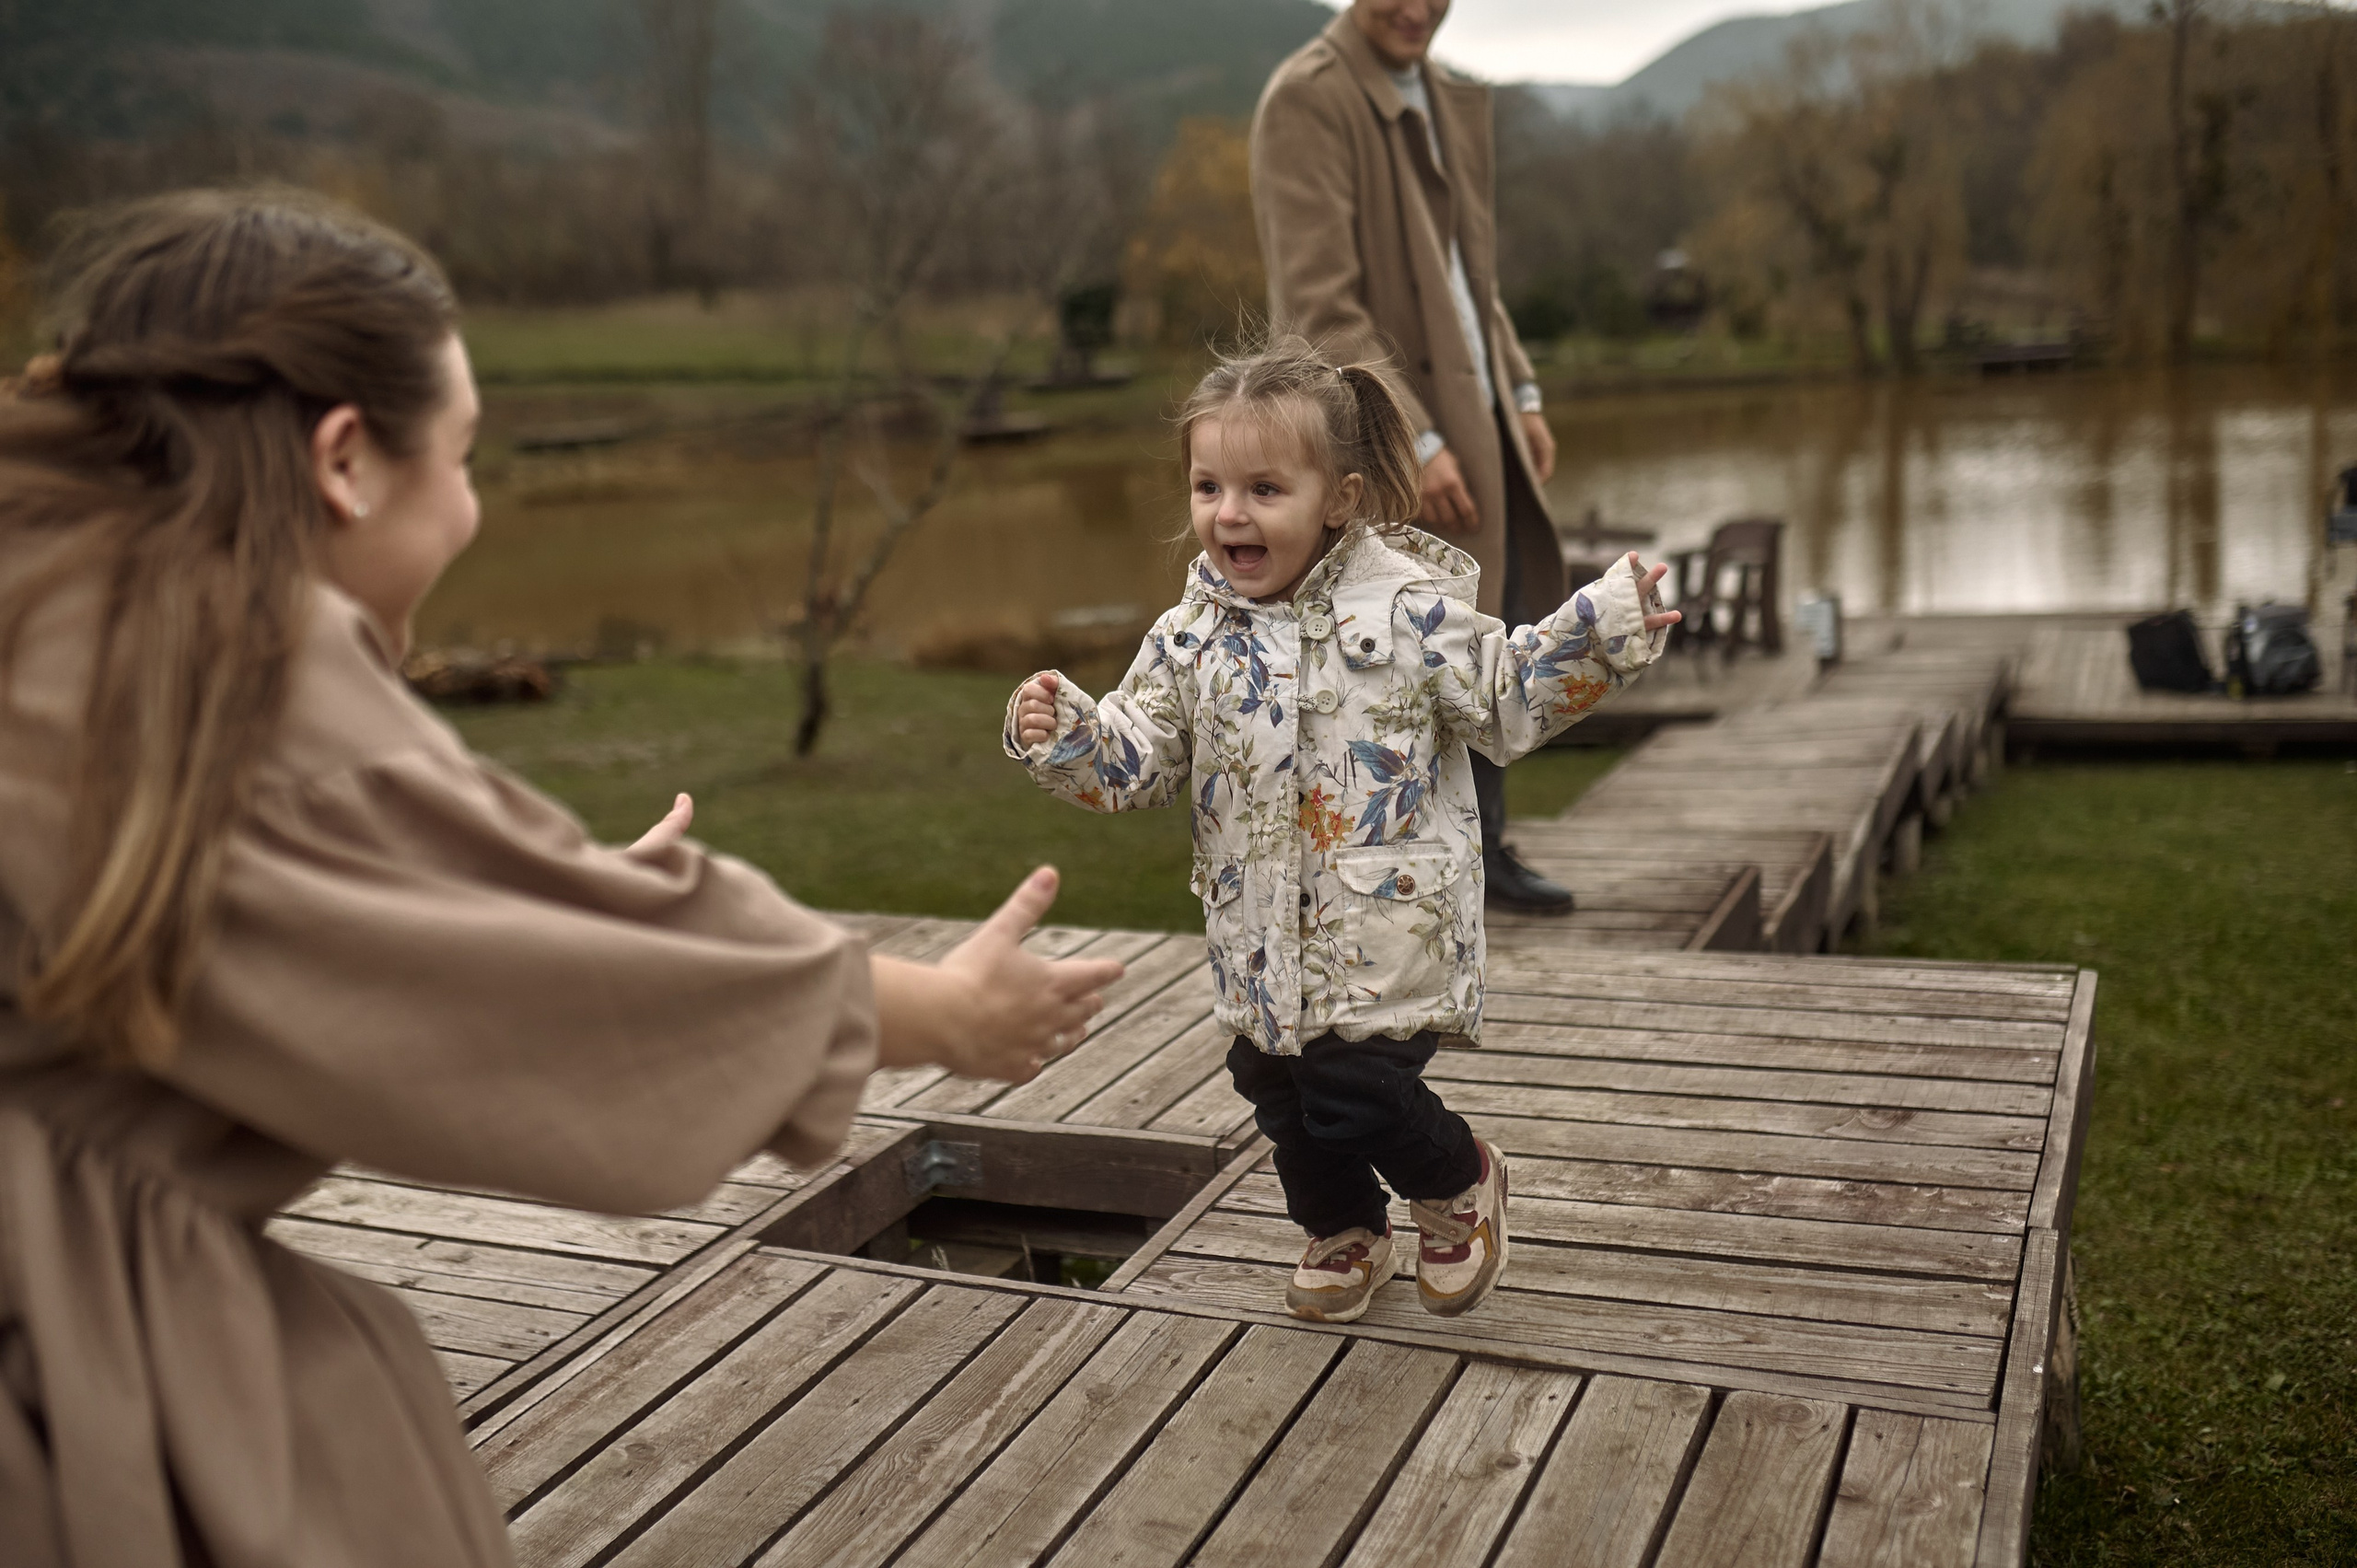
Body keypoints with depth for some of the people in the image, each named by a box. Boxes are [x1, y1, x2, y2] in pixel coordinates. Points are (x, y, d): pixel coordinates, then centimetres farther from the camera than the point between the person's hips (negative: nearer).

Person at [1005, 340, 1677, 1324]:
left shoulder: (1408, 610, -9)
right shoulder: (1193, 639, 0)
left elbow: (1506, 702, -1)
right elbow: (1137, 763, 3)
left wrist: (1597, 634, -12)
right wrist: (1062, 735, -14)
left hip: (1388, 922, -5)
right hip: (1262, 936, 5)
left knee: (1354, 1094, -10)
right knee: (1279, 1096, 15)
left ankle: (1459, 1183, 25)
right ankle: (1344, 1234, 45)